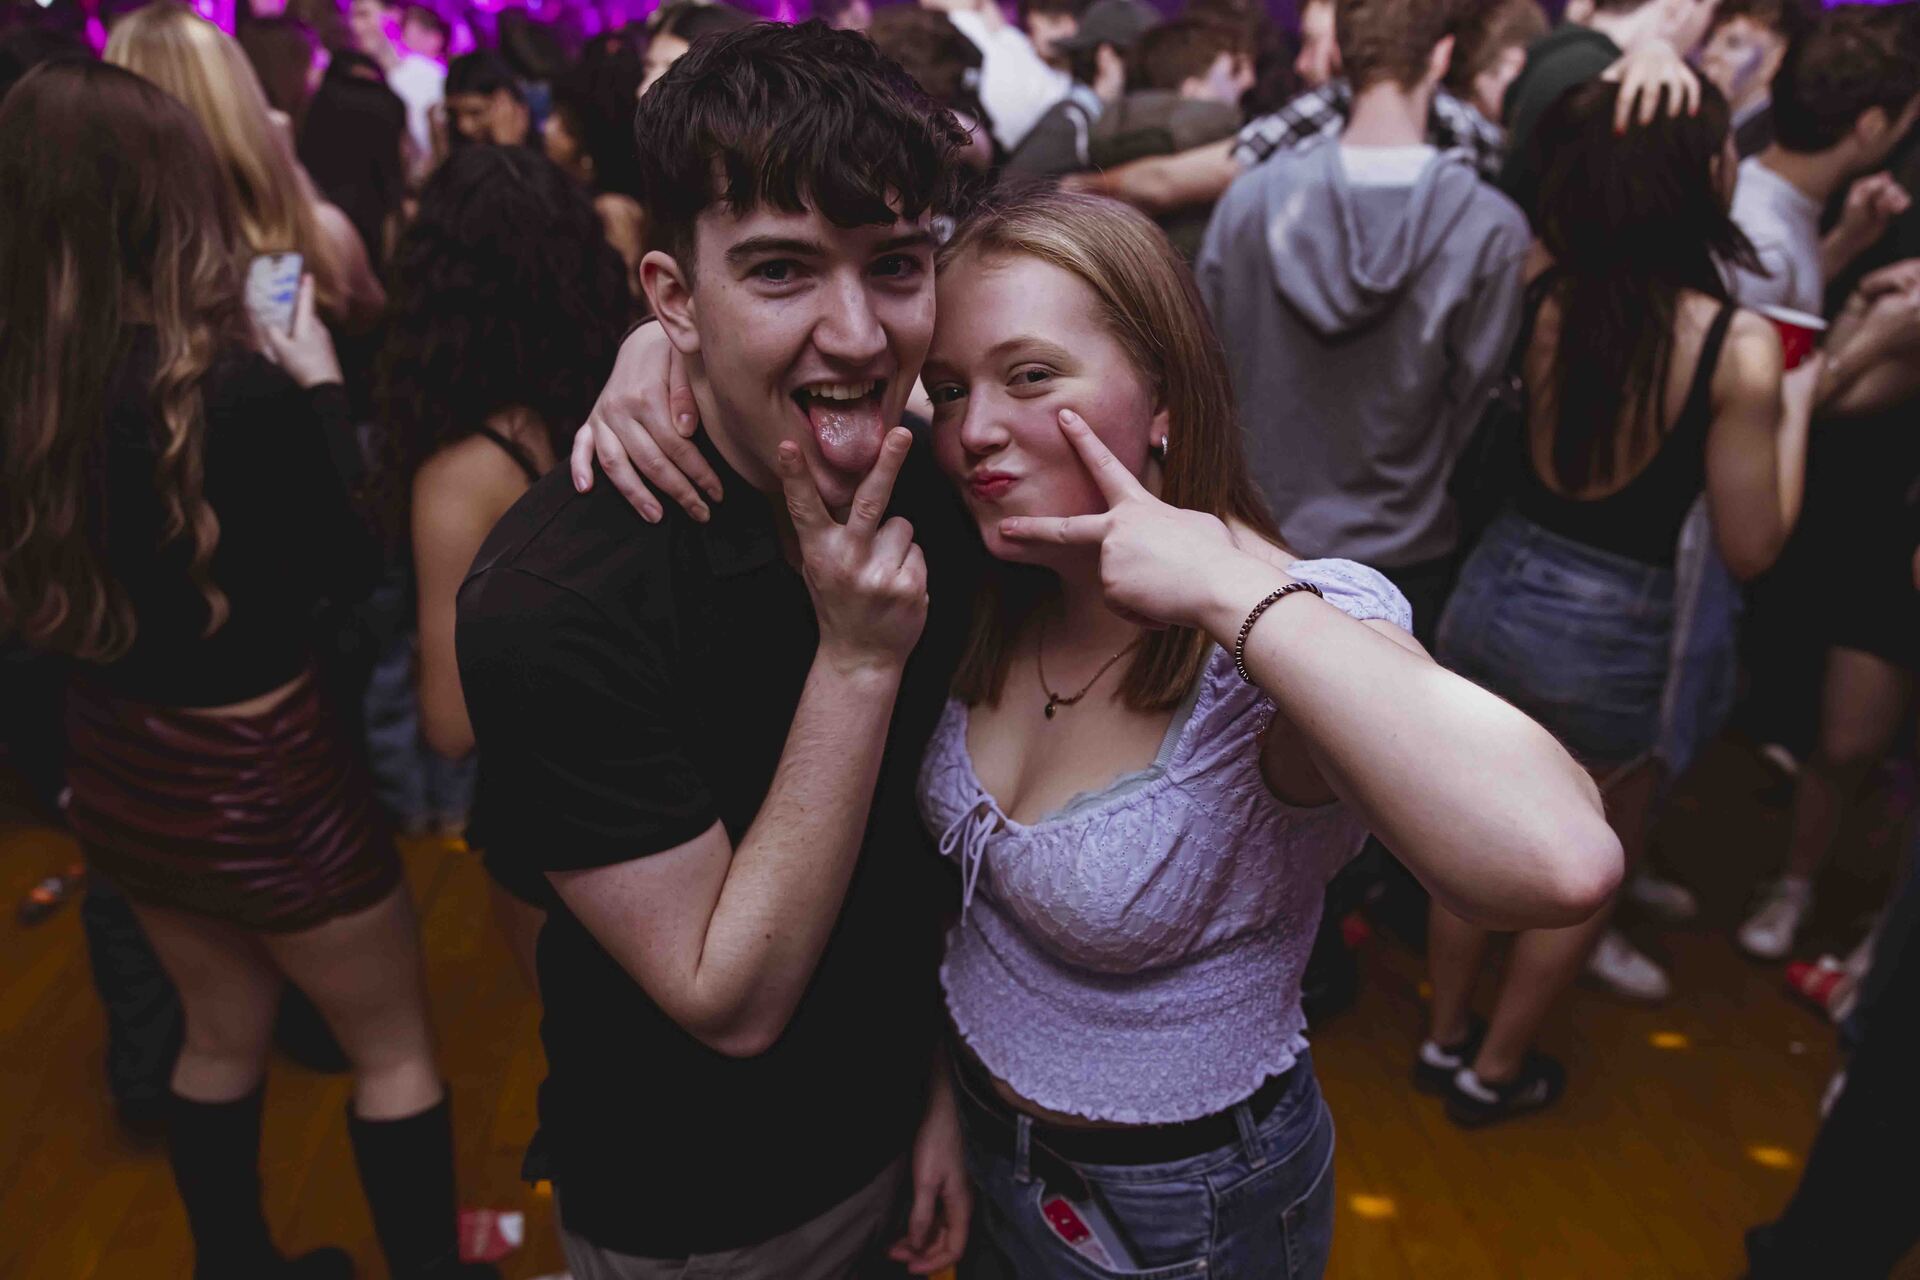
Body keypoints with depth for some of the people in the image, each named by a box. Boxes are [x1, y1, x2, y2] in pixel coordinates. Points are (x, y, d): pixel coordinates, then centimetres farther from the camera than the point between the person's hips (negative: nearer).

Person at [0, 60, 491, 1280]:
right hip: (256, 770, -7)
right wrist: (319, 384, -4)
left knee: (224, 1032, 28)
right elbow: (337, 558, -12)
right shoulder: (232, 385, -27)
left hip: (114, 762, 7)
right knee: (396, 1045, 16)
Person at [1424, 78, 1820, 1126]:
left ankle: (1444, 1039, 42)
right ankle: (1492, 1072, 36)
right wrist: (1797, 407, 4)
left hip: (1492, 594, 4)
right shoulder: (1740, 347, -18)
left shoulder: (1542, 292, -8)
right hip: (1606, 635, -4)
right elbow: (1751, 549, -10)